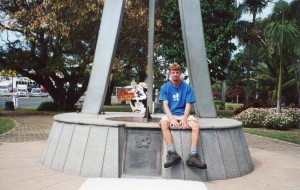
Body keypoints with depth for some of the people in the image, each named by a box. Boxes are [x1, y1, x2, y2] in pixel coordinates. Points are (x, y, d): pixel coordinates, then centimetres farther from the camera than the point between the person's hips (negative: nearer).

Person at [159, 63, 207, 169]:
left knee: (196, 125, -29)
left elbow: (188, 105, -1)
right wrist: (172, 119, -21)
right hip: (170, 114, -1)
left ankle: (193, 155, -36)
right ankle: (172, 153, -41)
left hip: (183, 114, 1)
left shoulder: (187, 87, 5)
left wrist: (184, 119, -20)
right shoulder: (165, 87, 4)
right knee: (164, 124, -35)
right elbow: (165, 105, -4)